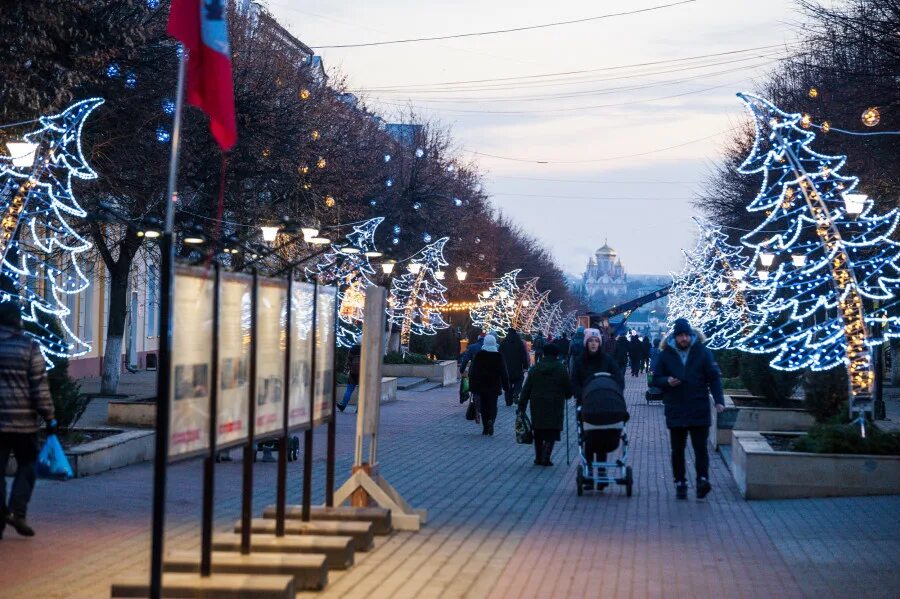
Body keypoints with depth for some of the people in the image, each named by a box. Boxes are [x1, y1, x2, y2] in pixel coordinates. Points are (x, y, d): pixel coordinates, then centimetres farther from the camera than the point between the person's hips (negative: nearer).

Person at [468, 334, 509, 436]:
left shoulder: (479, 355, -1)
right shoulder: (499, 356, -2)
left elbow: (473, 372, 0)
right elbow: (503, 372, -1)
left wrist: (472, 385, 5)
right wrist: (506, 387, 4)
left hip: (481, 385, 0)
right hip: (494, 385, 0)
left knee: (484, 406, 8)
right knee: (493, 406, 5)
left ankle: (485, 428, 8)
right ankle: (491, 420, -23)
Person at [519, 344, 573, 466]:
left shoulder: (535, 368, 4)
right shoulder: (561, 369, -2)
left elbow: (526, 389, 4)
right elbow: (568, 389, 2)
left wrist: (522, 406, 8)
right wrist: (566, 396, 24)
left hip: (537, 405, 2)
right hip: (555, 406, -2)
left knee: (538, 433, 13)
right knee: (551, 433, 1)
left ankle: (539, 458, 13)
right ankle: (545, 458, -10)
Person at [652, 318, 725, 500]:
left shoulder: (702, 352, -1)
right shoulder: (666, 354, 3)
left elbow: (714, 377, -2)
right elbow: (656, 379, 8)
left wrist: (719, 400, -13)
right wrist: (667, 381, -15)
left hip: (699, 410, -2)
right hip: (675, 411, 2)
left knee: (700, 447, -5)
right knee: (678, 449, 7)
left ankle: (702, 479, -6)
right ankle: (680, 483, 13)